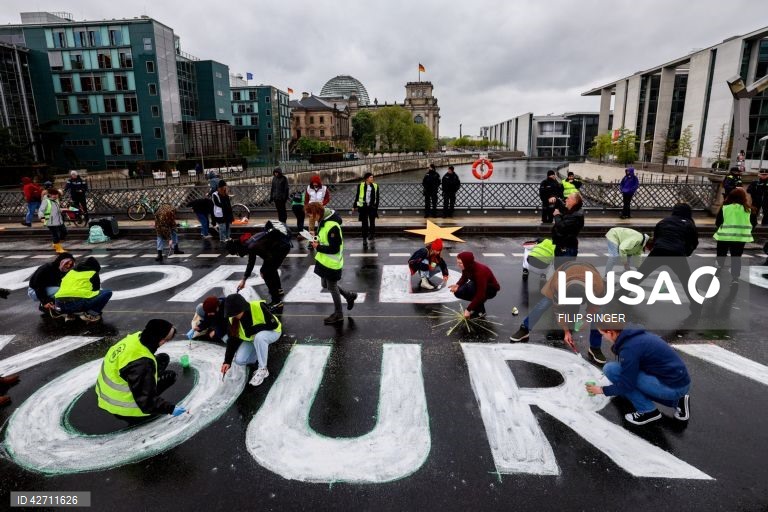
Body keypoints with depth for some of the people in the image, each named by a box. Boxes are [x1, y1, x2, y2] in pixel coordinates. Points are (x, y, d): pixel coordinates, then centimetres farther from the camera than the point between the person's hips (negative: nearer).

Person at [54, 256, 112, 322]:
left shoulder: (71, 271, 30)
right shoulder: (93, 273, 16)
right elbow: (96, 290, 25)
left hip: (61, 305, 6)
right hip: (80, 303, -6)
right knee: (108, 293, 11)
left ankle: (71, 314, 14)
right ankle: (91, 314, 0)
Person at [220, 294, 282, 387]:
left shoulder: (258, 307, -33)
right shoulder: (233, 319, -16)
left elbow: (274, 324, -28)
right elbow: (233, 340, -9)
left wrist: (254, 329, -30)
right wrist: (227, 361, -15)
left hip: (272, 331, -5)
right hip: (251, 339, 5)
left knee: (259, 337, -39)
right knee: (239, 360, -13)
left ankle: (263, 370, -19)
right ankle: (263, 349, 13)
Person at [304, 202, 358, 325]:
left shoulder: (332, 226, -28)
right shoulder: (322, 221, 2)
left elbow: (334, 249, -26)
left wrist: (318, 247, -18)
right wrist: (318, 242, -2)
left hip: (332, 263, -9)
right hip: (324, 260, 9)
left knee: (332, 287, 6)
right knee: (326, 284, 20)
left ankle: (338, 314, 25)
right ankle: (349, 296, 36)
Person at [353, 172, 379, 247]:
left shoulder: (375, 186, 3)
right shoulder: (361, 185, -1)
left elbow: (377, 198, 7)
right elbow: (357, 196, 7)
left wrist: (376, 207, 3)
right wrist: (355, 206, 9)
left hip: (372, 207, 1)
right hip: (363, 207, -1)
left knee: (372, 223, -2)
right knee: (364, 224, 5)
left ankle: (372, 235, 16)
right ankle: (365, 239, 13)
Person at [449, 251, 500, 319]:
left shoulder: (480, 271, -37)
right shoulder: (467, 268, -16)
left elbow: (481, 295, -38)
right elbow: (464, 278, 5)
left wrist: (468, 309, -37)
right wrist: (458, 285, -18)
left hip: (491, 289, -7)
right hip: (478, 286, 7)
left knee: (471, 286, -35)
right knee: (458, 292, -15)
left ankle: (481, 311, -15)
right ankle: (476, 305, 6)